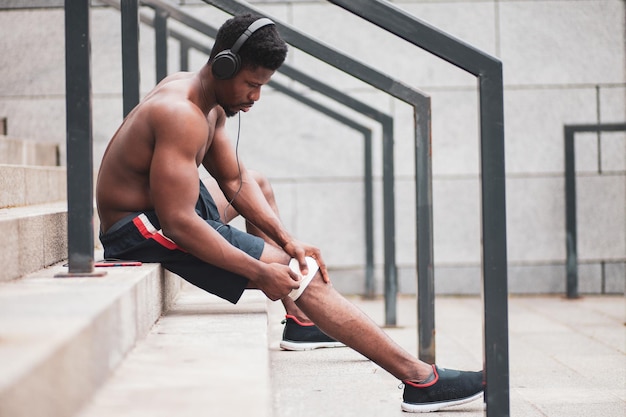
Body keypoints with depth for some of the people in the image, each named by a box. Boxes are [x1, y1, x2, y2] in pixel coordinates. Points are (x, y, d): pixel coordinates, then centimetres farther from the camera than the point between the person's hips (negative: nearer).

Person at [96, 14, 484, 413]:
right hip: (145, 230, -11)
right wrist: (260, 272, -25)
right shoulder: (182, 115, -26)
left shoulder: (210, 103, 6)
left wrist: (288, 240, 1)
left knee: (259, 186, 31)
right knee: (300, 274, -14)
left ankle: (300, 319, 31)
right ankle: (419, 378, -15)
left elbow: (235, 180, 13)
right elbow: (178, 223, -31)